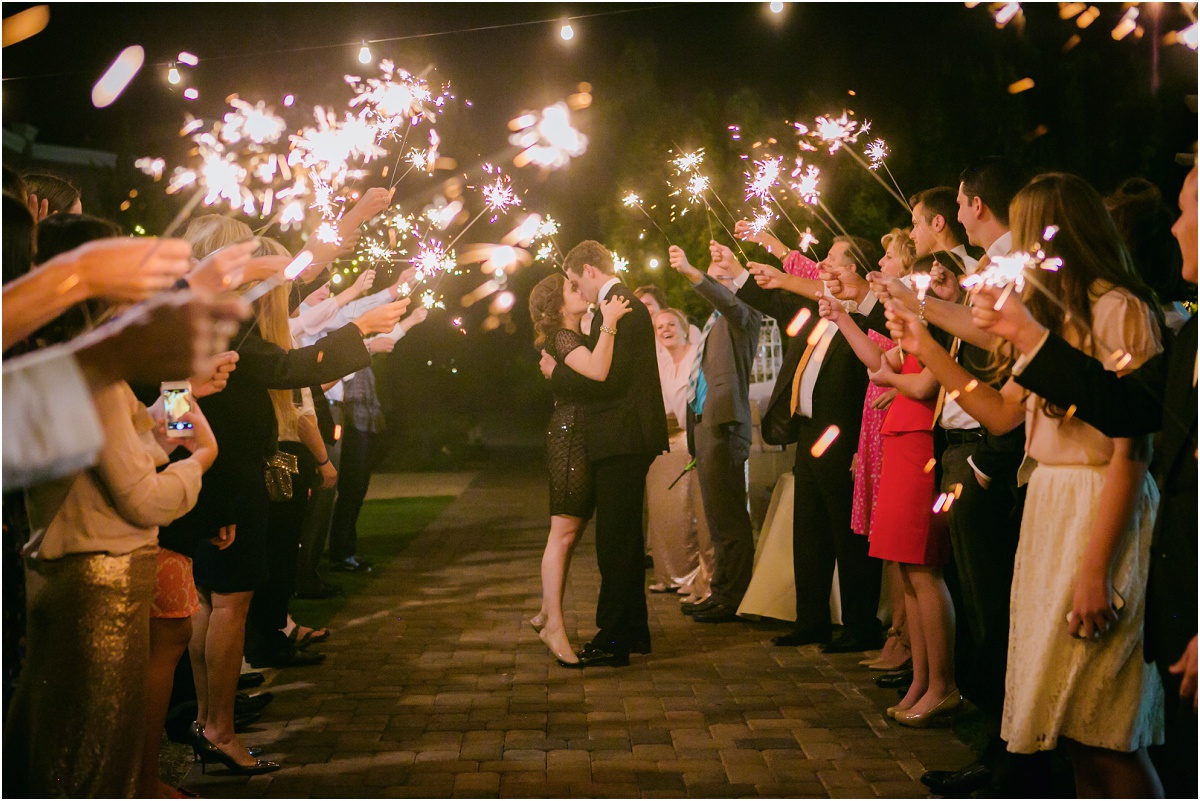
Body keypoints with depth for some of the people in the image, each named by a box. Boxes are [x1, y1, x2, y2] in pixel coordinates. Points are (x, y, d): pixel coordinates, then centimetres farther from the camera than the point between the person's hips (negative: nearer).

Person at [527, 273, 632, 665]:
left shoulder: (575, 339, 21)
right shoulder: (562, 338, -11)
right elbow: (598, 371, -28)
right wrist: (609, 321, -26)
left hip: (581, 439, 10)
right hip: (570, 437, -10)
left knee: (569, 533, 12)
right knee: (564, 532, -9)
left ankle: (547, 613, 20)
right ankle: (554, 627, -7)